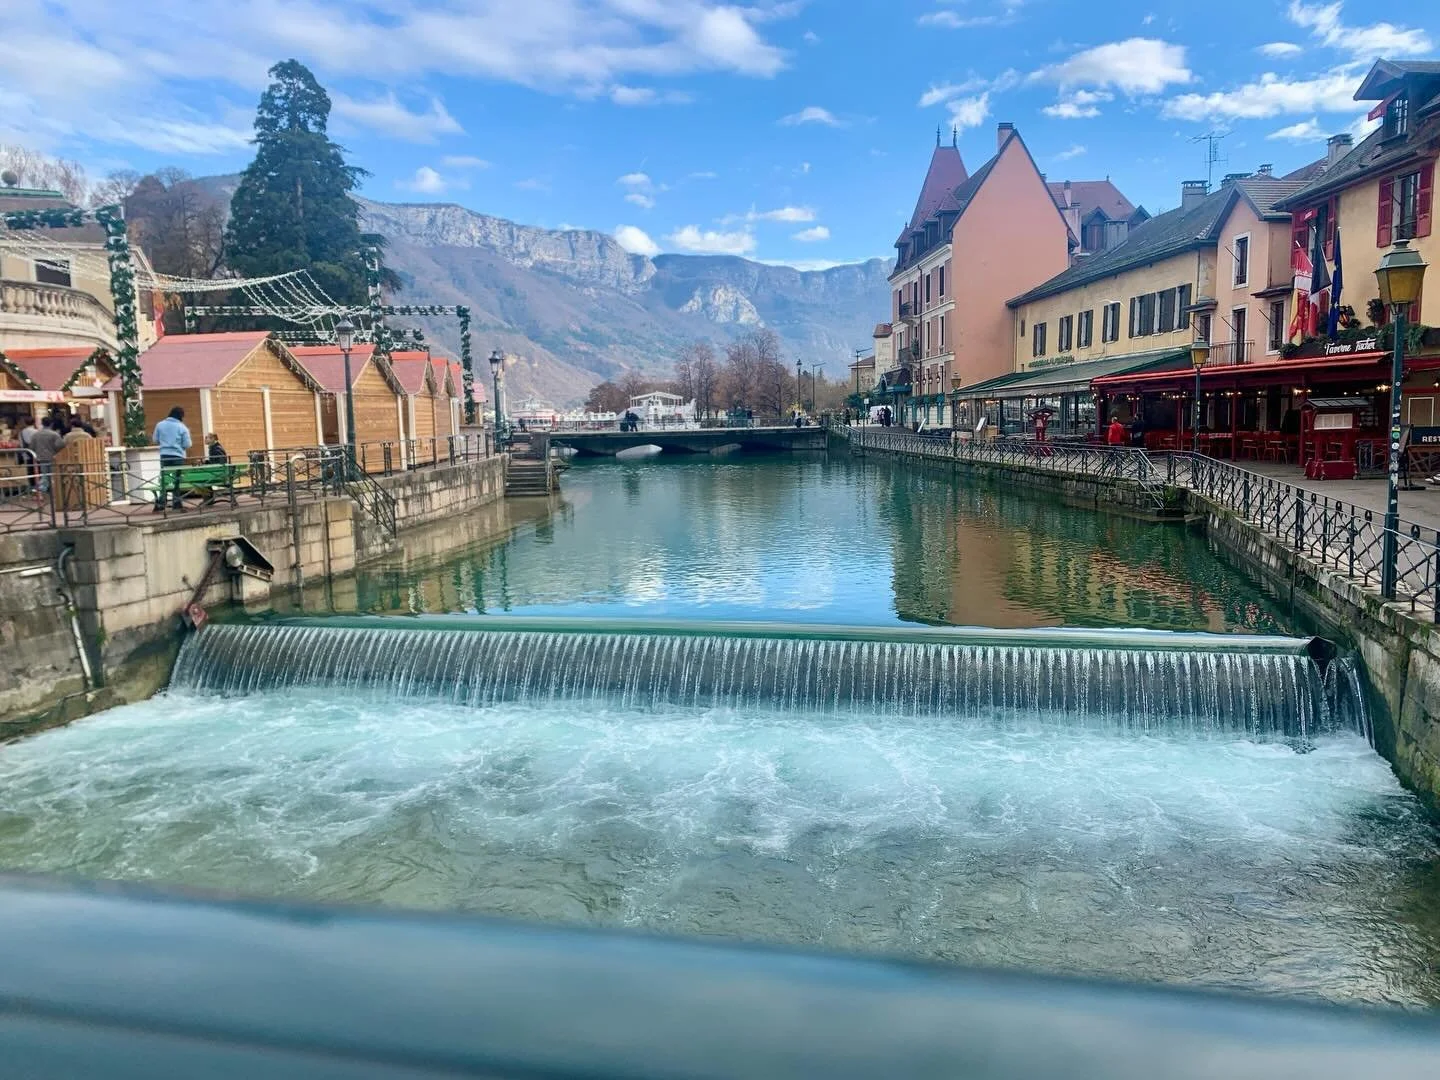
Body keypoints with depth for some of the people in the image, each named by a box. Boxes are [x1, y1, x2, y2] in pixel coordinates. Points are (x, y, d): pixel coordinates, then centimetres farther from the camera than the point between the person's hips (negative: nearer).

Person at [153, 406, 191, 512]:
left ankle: (160, 504, 2)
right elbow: (187, 445, -4)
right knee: (178, 480, 5)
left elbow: (156, 441, 12)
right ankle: (178, 503, 6)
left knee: (163, 480, 6)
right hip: (178, 456, -3)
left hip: (164, 456, 3)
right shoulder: (182, 427, -4)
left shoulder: (160, 425, 6)